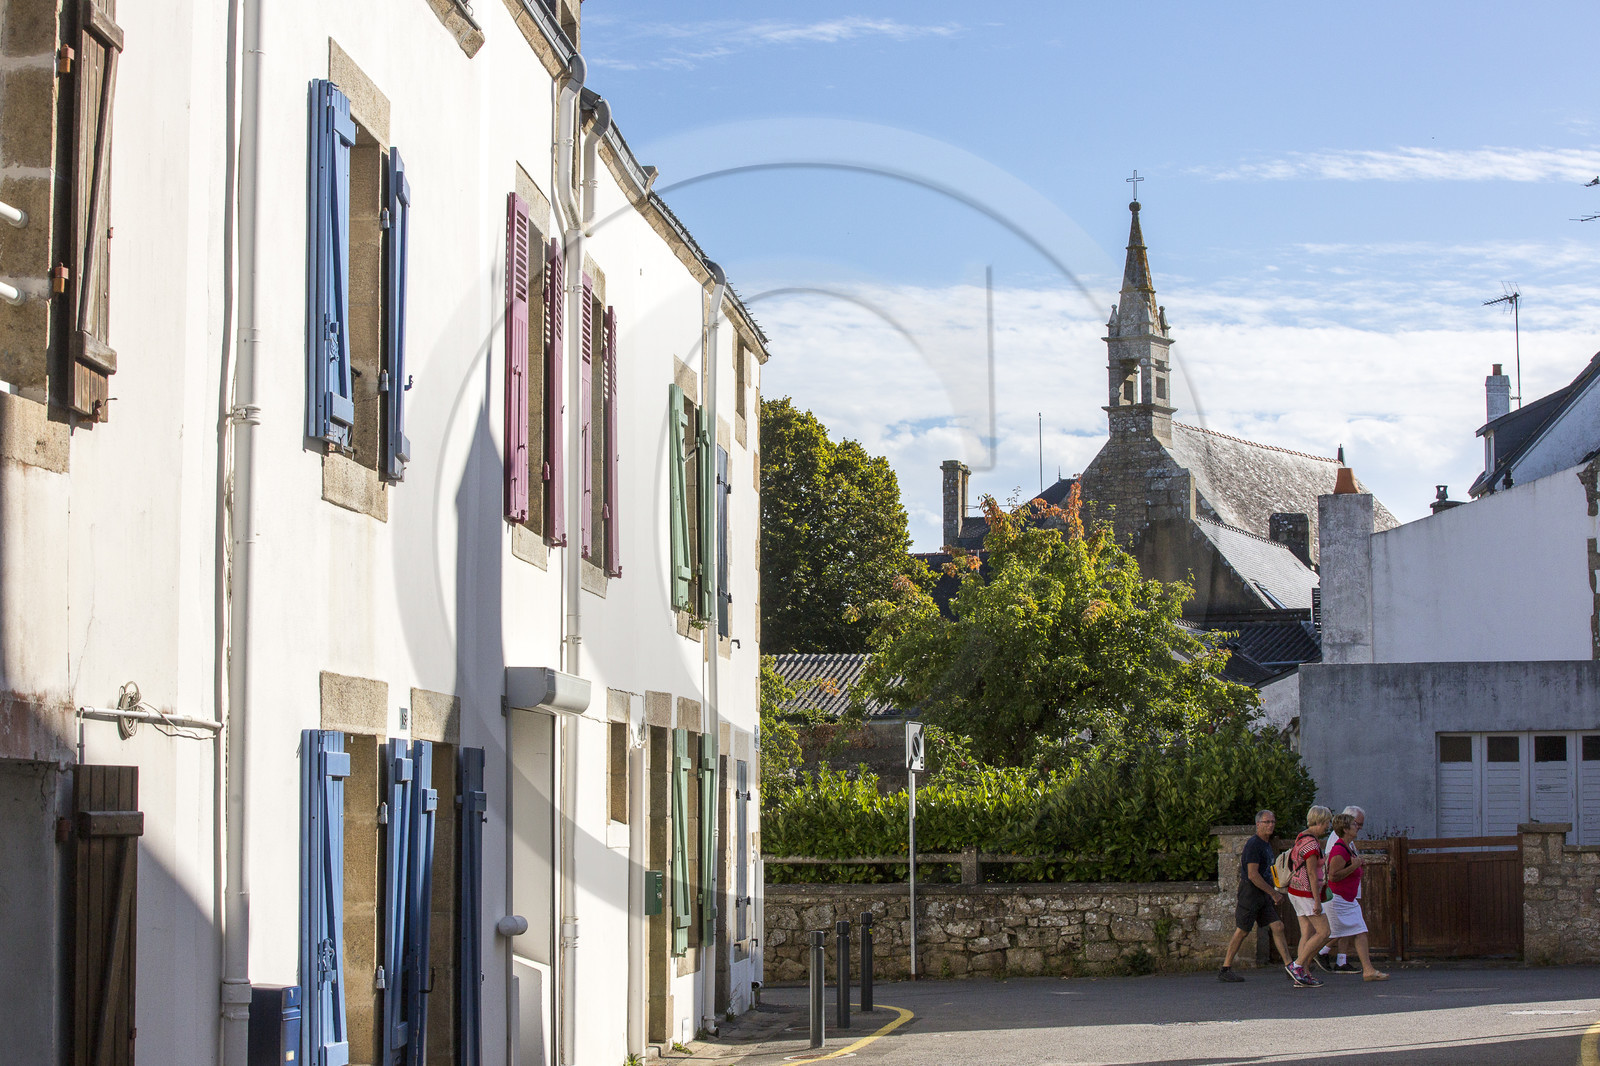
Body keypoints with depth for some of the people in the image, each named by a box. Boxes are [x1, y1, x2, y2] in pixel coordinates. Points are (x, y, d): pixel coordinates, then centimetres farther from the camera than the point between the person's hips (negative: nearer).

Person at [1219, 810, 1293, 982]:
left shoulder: (1266, 844, 15)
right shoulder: (1253, 844, -16)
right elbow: (1253, 875, -23)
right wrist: (1273, 893, -19)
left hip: (1263, 894, 9)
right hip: (1250, 892, -9)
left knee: (1278, 927, 0)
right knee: (1242, 931, -2)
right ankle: (1225, 970, 7)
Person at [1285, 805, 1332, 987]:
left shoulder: (1303, 837, 13)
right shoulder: (1311, 843, -18)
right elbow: (1312, 873, -20)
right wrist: (1317, 901, -20)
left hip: (1297, 890, 10)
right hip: (1306, 892, -10)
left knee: (1308, 933, 8)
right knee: (1323, 933, -5)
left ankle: (1303, 974, 5)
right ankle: (1296, 966, -6)